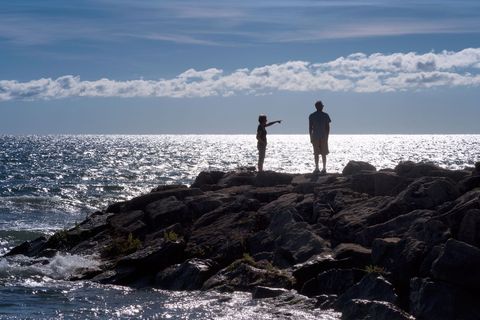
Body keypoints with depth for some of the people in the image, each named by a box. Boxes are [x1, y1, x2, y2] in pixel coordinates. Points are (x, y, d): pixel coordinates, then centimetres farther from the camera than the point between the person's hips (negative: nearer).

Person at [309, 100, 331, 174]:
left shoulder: (311, 116, 0)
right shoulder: (325, 115, -1)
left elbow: (310, 127, 0)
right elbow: (328, 127, 0)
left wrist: (311, 137, 7)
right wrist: (327, 137, 8)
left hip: (315, 137, 0)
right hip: (324, 136, 0)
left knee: (316, 154, 5)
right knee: (324, 154, 6)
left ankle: (317, 169, 2)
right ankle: (324, 169, 5)